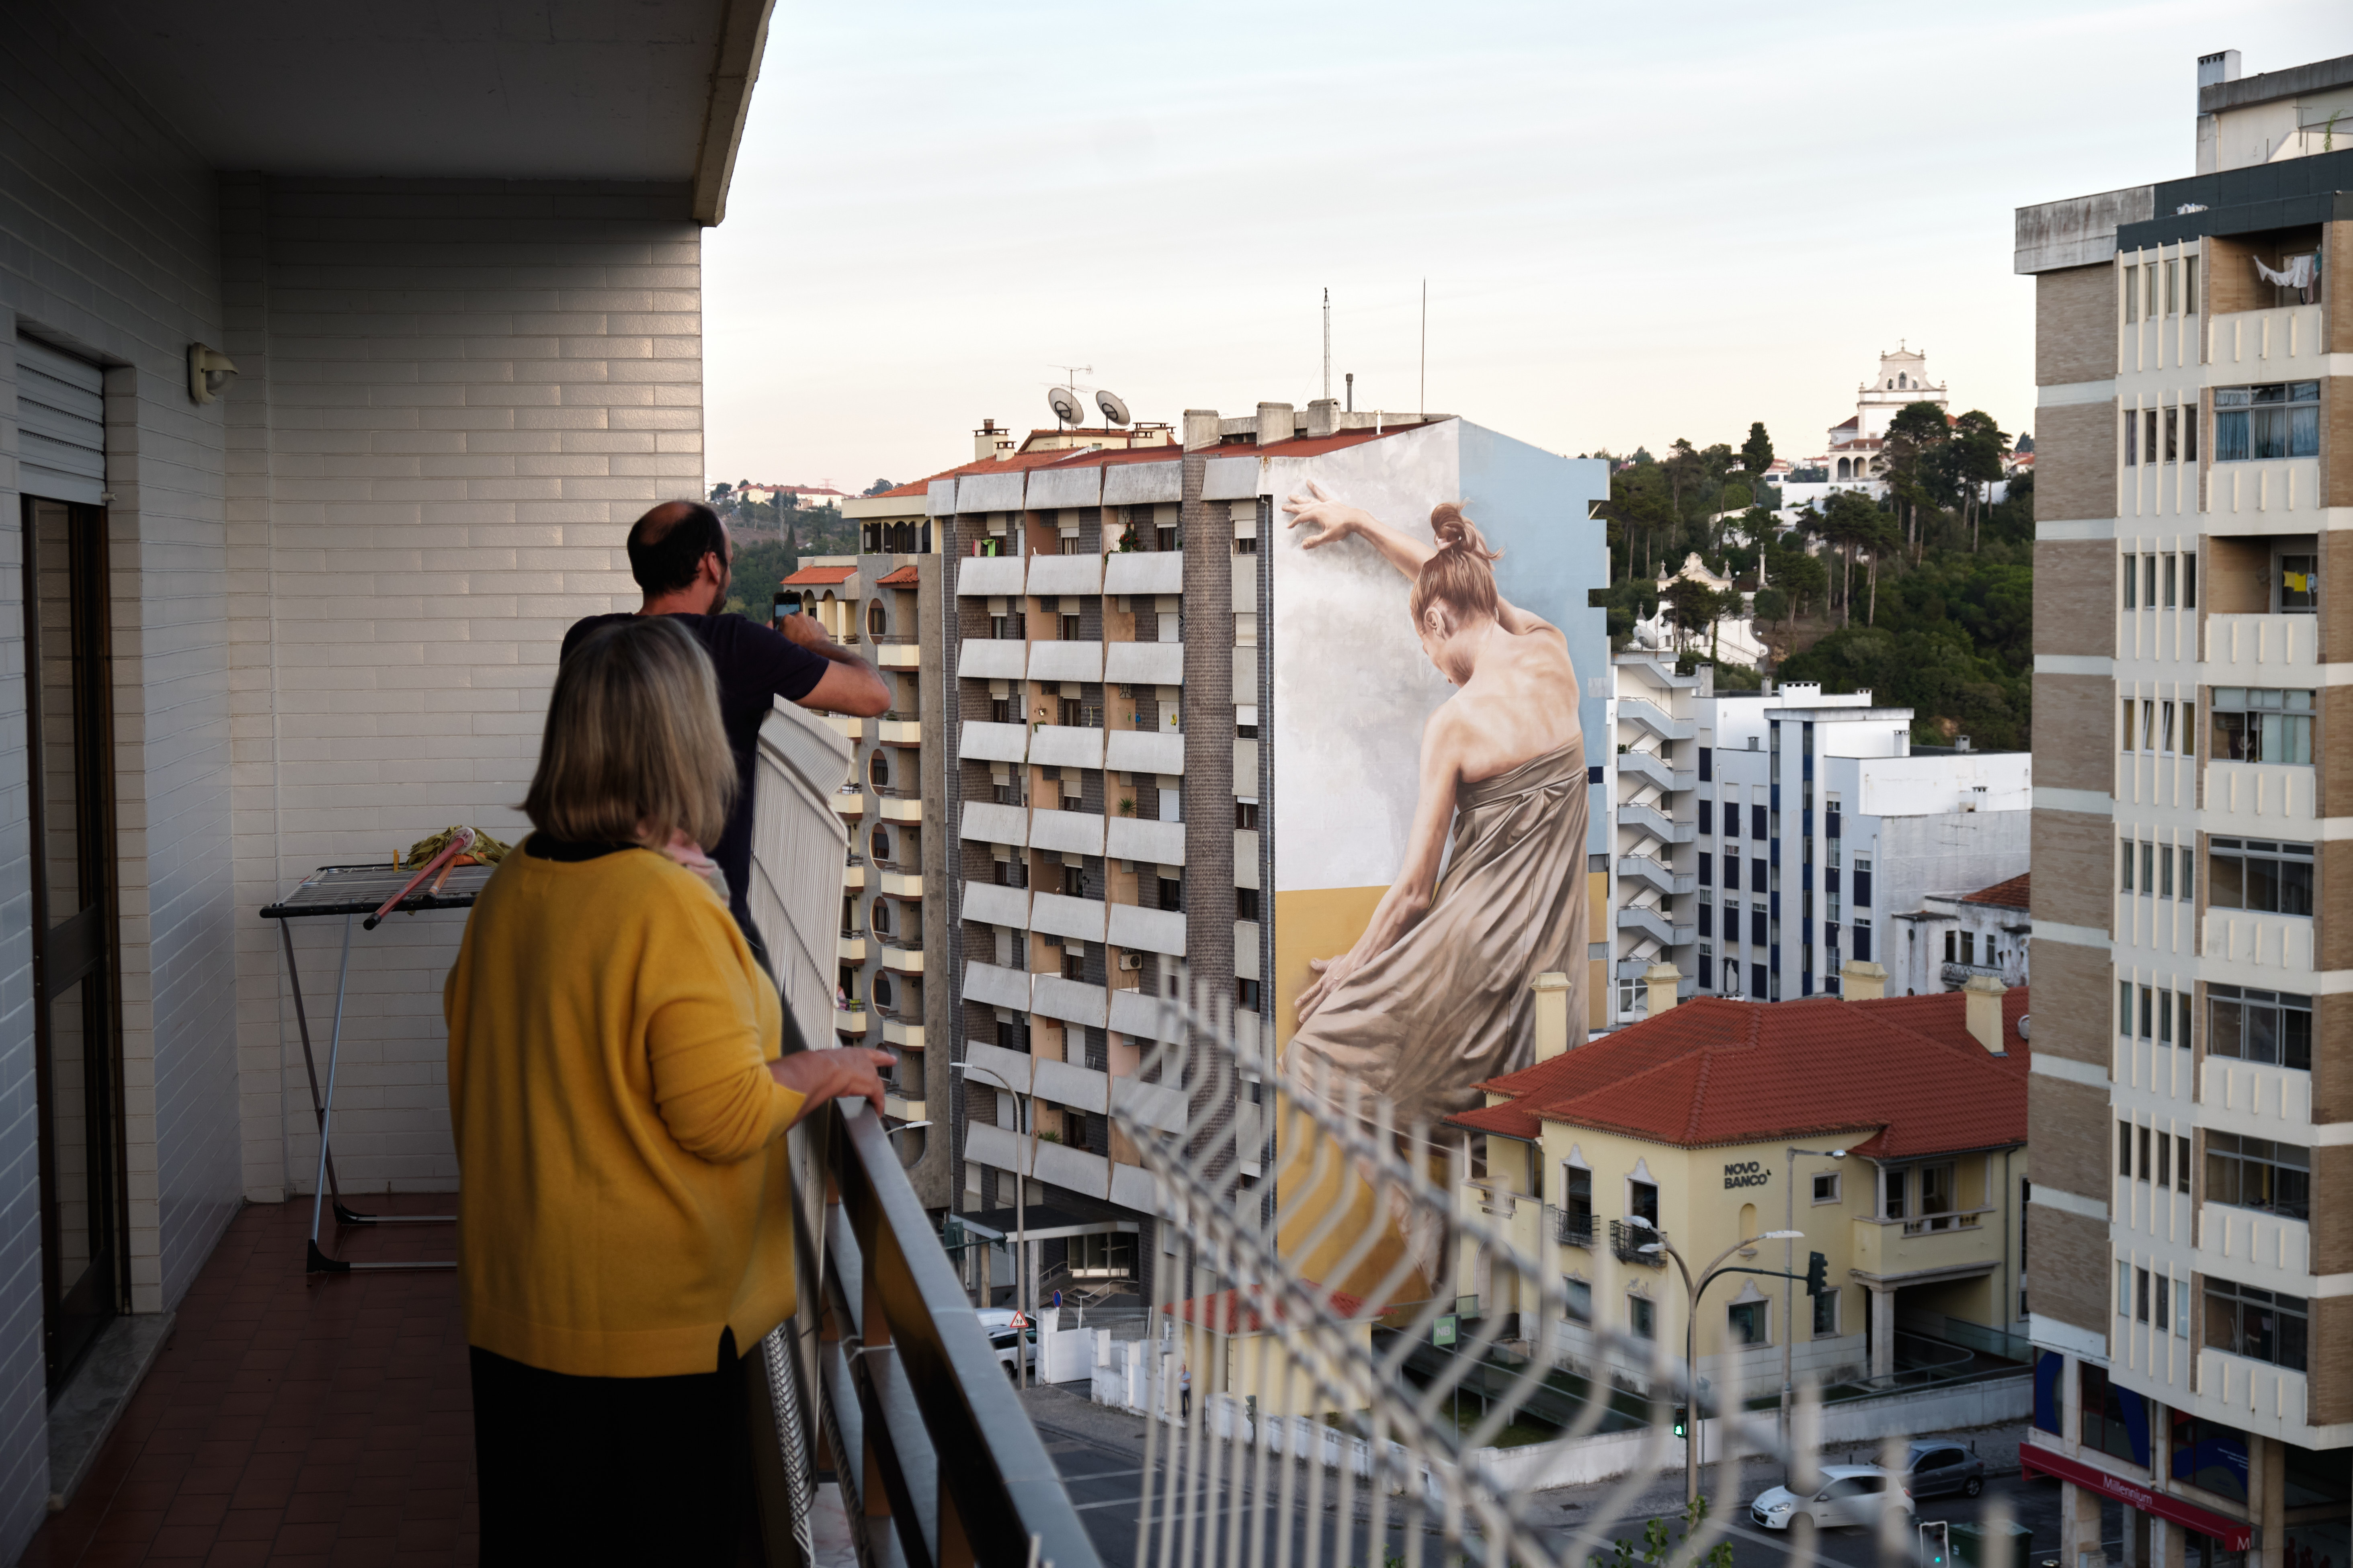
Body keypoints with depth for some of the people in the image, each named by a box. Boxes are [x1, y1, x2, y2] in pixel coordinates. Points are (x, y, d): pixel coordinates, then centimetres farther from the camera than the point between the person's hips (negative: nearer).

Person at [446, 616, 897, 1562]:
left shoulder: (510, 887, 0)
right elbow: (724, 1117, -22)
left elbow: (464, 1020, 15)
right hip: (647, 1323, -7)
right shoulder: (671, 906, -23)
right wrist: (826, 1074, -5)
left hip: (512, 1306, 7)